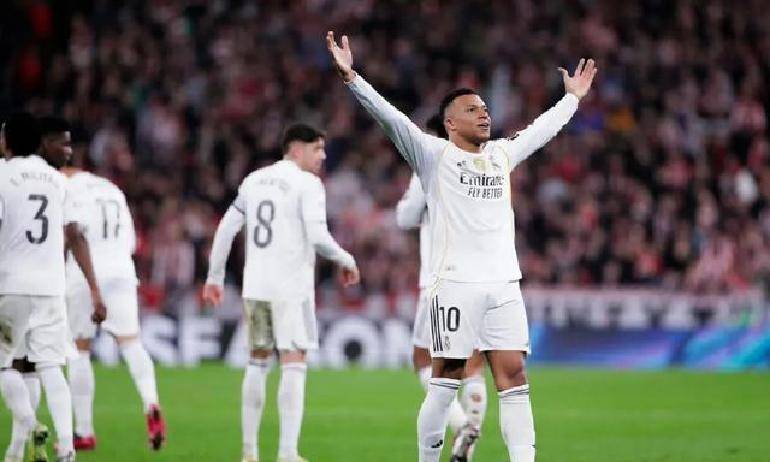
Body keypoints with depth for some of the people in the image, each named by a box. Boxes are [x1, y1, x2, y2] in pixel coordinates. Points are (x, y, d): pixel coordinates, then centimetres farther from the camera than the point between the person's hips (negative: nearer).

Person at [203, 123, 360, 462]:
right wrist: (345, 260, 0)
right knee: (293, 364, -5)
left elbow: (226, 228, 13)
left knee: (258, 362, 15)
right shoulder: (307, 184, -7)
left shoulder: (254, 180, 12)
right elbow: (317, 237, -17)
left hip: (255, 285, 6)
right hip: (291, 286, -6)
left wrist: (215, 276, 21)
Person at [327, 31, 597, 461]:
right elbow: (390, 117, -9)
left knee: (514, 377, -2)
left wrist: (573, 97, 46)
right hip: (456, 283, -5)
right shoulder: (434, 155, 2)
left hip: (504, 284, 5)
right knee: (445, 382, -2)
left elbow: (541, 128, 36)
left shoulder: (501, 153, 18)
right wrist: (352, 77, -19)